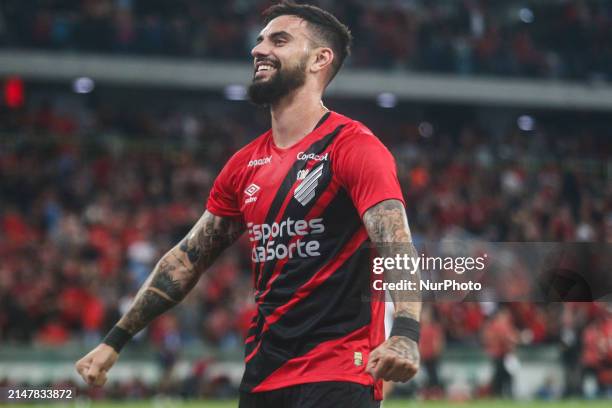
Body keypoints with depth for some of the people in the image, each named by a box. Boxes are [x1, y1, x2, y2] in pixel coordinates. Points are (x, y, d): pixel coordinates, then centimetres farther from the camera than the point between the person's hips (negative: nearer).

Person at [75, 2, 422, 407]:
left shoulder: (353, 146, -8)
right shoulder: (245, 165, 13)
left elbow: (396, 244, -21)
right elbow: (188, 258, 21)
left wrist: (405, 335, -39)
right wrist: (114, 342, 20)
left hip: (340, 374, -7)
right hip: (262, 374, 7)